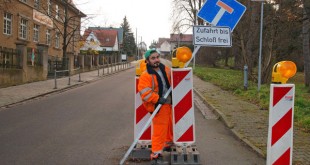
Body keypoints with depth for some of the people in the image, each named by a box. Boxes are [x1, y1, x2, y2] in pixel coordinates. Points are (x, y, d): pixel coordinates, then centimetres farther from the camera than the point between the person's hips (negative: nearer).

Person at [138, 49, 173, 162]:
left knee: (170, 124, 23)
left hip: (169, 103, 8)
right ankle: (156, 152, 5)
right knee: (159, 129, -6)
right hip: (159, 106, -7)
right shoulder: (145, 75, -19)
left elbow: (171, 80, 21)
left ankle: (168, 142, 46)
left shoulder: (165, 69, 3)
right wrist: (158, 99, -28)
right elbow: (145, 92, -26)